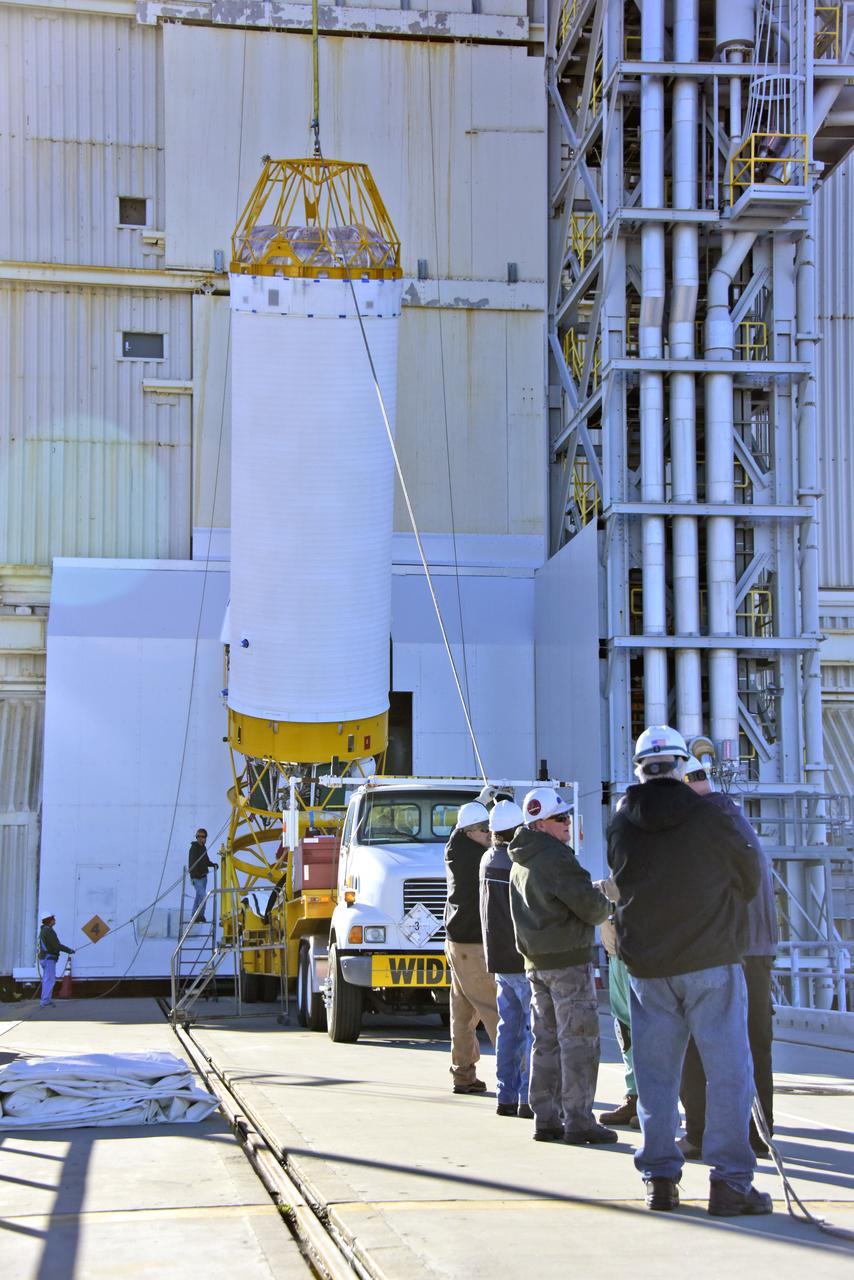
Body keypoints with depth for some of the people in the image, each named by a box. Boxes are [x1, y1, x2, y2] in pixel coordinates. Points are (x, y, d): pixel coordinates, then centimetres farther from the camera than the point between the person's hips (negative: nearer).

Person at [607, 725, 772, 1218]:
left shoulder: (620, 827, 2)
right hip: (712, 961, -4)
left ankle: (660, 1179, 12)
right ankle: (730, 1181, -2)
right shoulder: (708, 817, -8)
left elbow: (622, 886, 11)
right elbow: (750, 877, 4)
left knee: (656, 1074, 10)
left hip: (647, 967, 4)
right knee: (728, 1071, 1)